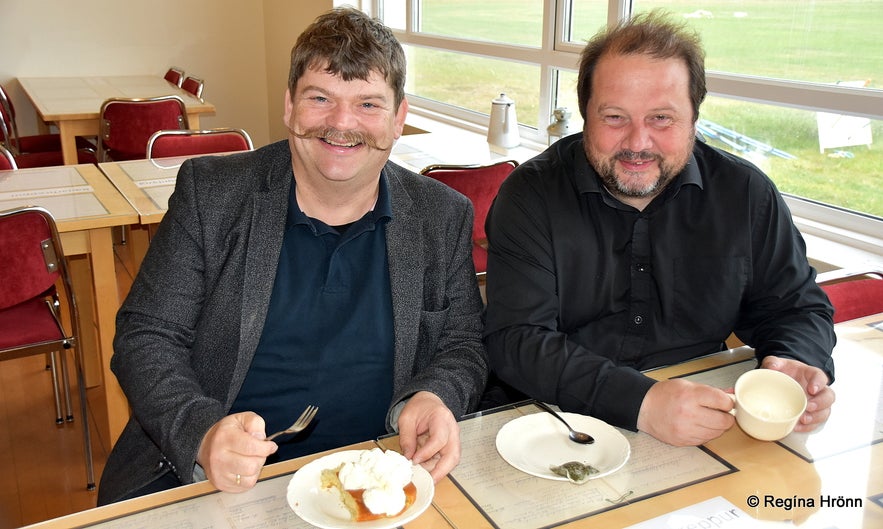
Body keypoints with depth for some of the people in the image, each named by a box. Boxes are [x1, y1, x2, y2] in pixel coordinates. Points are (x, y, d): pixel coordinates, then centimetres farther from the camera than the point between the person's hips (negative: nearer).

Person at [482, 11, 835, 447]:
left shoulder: (746, 194, 2)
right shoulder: (531, 195, -9)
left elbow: (795, 306, 12)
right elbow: (515, 341, -16)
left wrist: (794, 365, -12)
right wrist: (640, 402, -28)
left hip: (705, 432, 4)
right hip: (557, 434, -3)